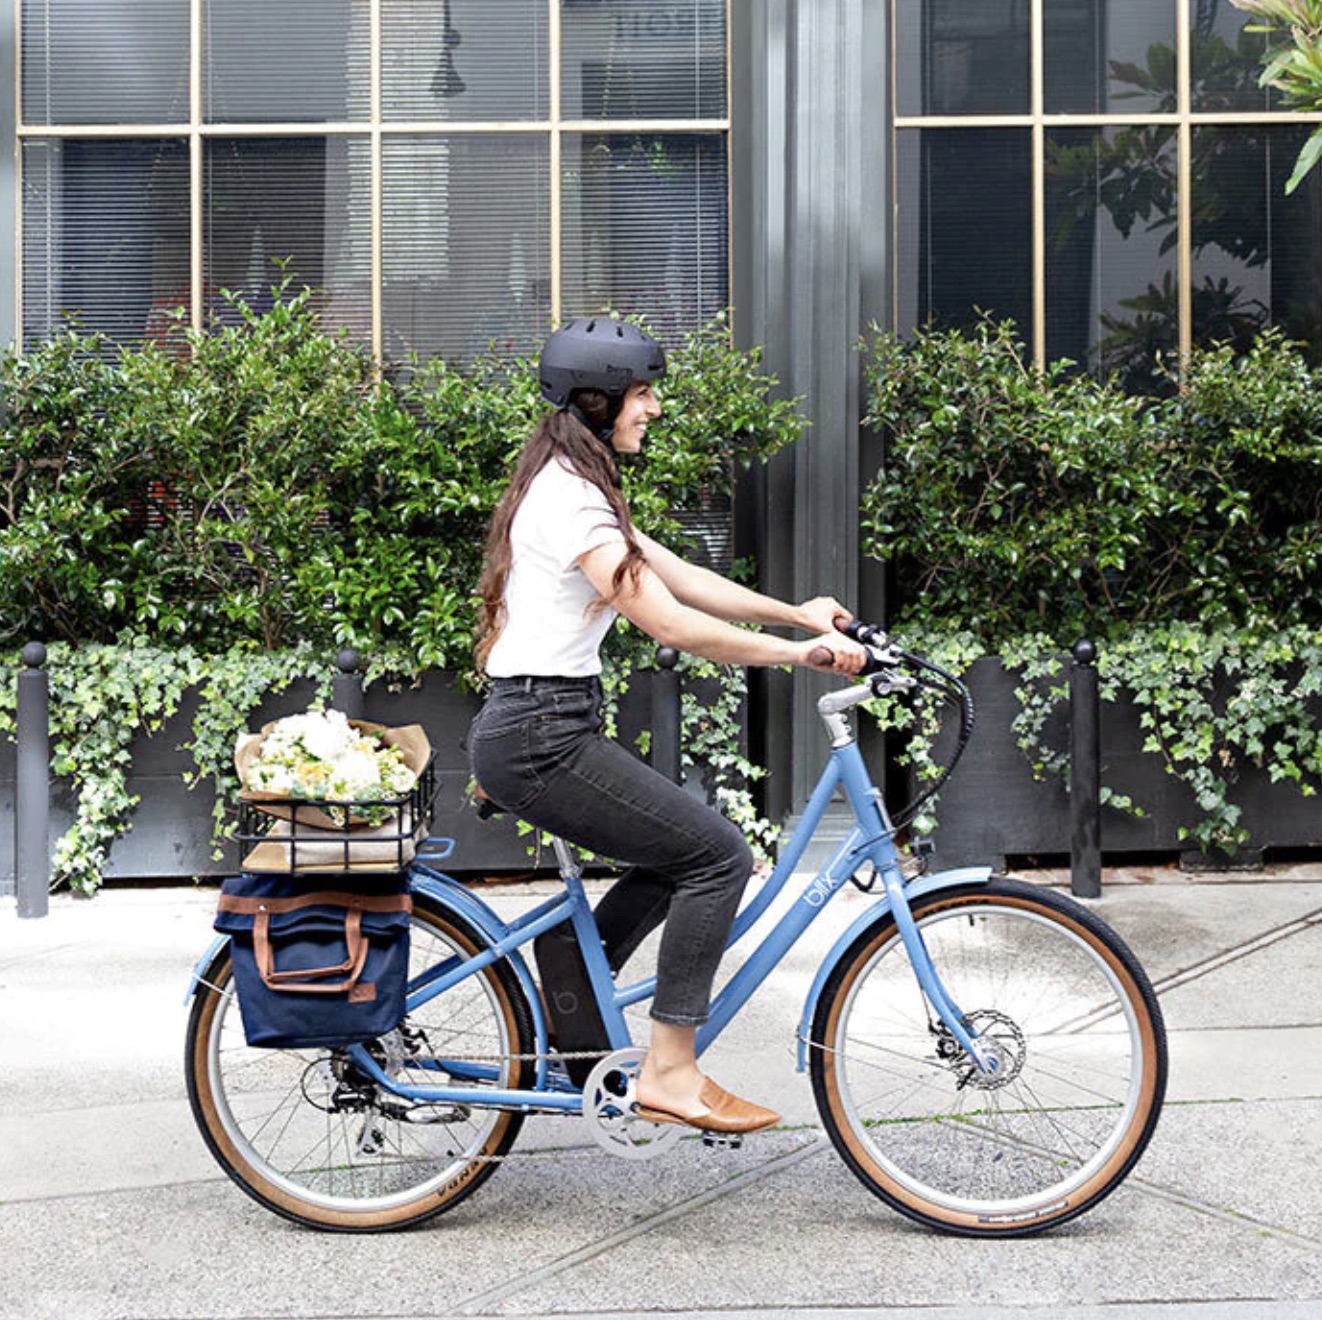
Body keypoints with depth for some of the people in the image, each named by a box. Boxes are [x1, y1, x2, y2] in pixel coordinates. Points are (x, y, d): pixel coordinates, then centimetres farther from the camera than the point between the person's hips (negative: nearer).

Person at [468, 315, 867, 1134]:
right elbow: (671, 623, -20)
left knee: (676, 857, 19)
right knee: (719, 856, -7)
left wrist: (796, 614, 11)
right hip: (542, 737, -10)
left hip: (531, 732, 10)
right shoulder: (572, 499, -17)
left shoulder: (573, 489, 16)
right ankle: (670, 1074, -3)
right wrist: (802, 653, -14)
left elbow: (681, 576, 18)